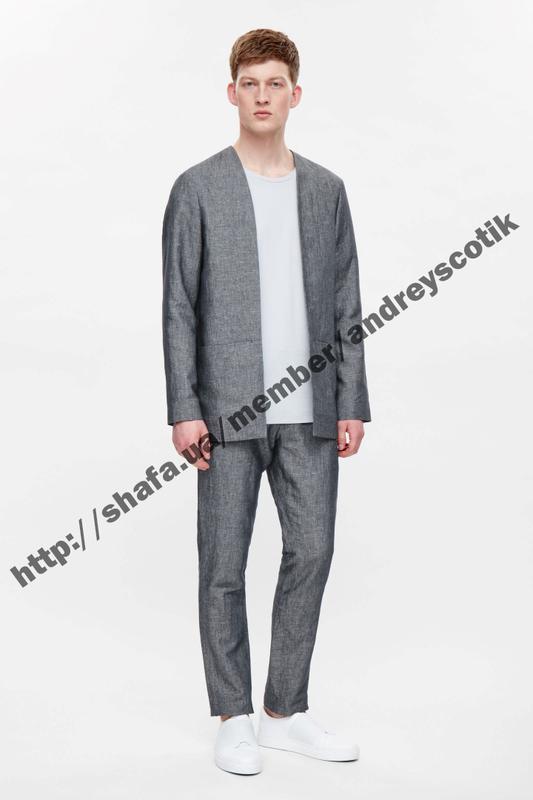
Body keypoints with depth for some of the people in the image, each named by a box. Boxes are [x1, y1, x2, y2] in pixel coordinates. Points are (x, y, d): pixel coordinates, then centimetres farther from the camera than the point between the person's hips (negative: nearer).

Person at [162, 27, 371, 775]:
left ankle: (287, 711, 22)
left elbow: (346, 306, 10)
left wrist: (352, 402, 4)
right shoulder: (198, 189, 0)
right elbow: (178, 307, -3)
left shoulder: (327, 189, 10)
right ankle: (234, 719, 18)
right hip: (230, 410, -3)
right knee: (224, 566, 4)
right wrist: (184, 409, -9)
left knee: (311, 554, 7)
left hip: (310, 412, 4)